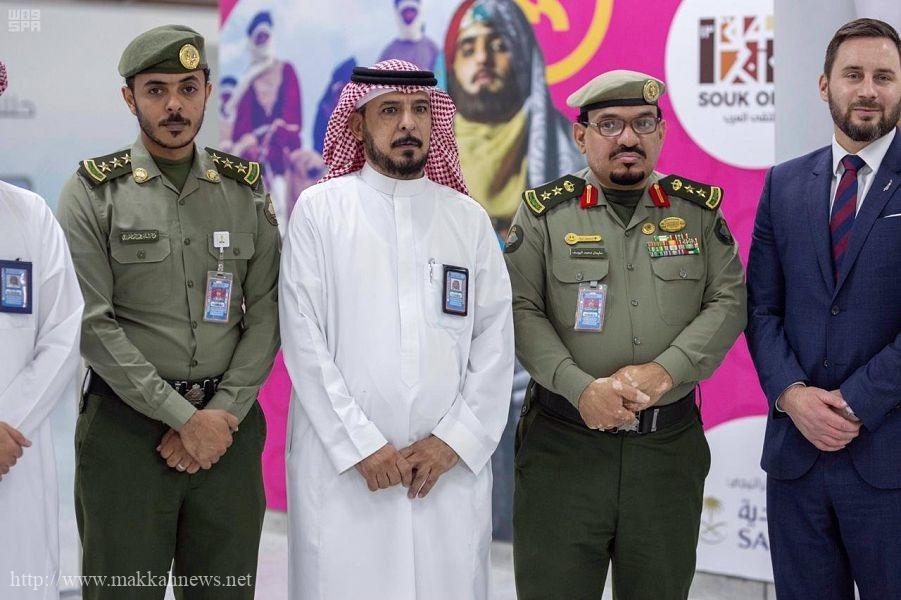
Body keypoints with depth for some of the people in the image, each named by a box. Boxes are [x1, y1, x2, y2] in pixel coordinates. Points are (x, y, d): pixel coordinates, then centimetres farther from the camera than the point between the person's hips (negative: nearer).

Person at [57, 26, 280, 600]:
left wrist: (225, 412, -9)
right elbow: (94, 325, -8)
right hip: (127, 428, -3)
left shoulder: (246, 189, 8)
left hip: (230, 423, 3)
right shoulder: (93, 192, -1)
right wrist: (184, 418, -12)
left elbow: (267, 311, 4)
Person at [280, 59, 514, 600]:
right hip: (341, 464, -2)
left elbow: (495, 343, 6)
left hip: (450, 465, 2)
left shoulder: (469, 218, 11)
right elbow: (304, 339, -3)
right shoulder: (319, 210, 4)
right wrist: (360, 446, -9)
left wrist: (454, 440, -5)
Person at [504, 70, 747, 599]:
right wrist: (582, 389, -17)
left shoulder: (698, 208, 8)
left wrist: (664, 372, -14)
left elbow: (729, 302, 1)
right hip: (563, 443, -2)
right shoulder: (546, 210, 2)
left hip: (671, 443, 2)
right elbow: (521, 311, -4)